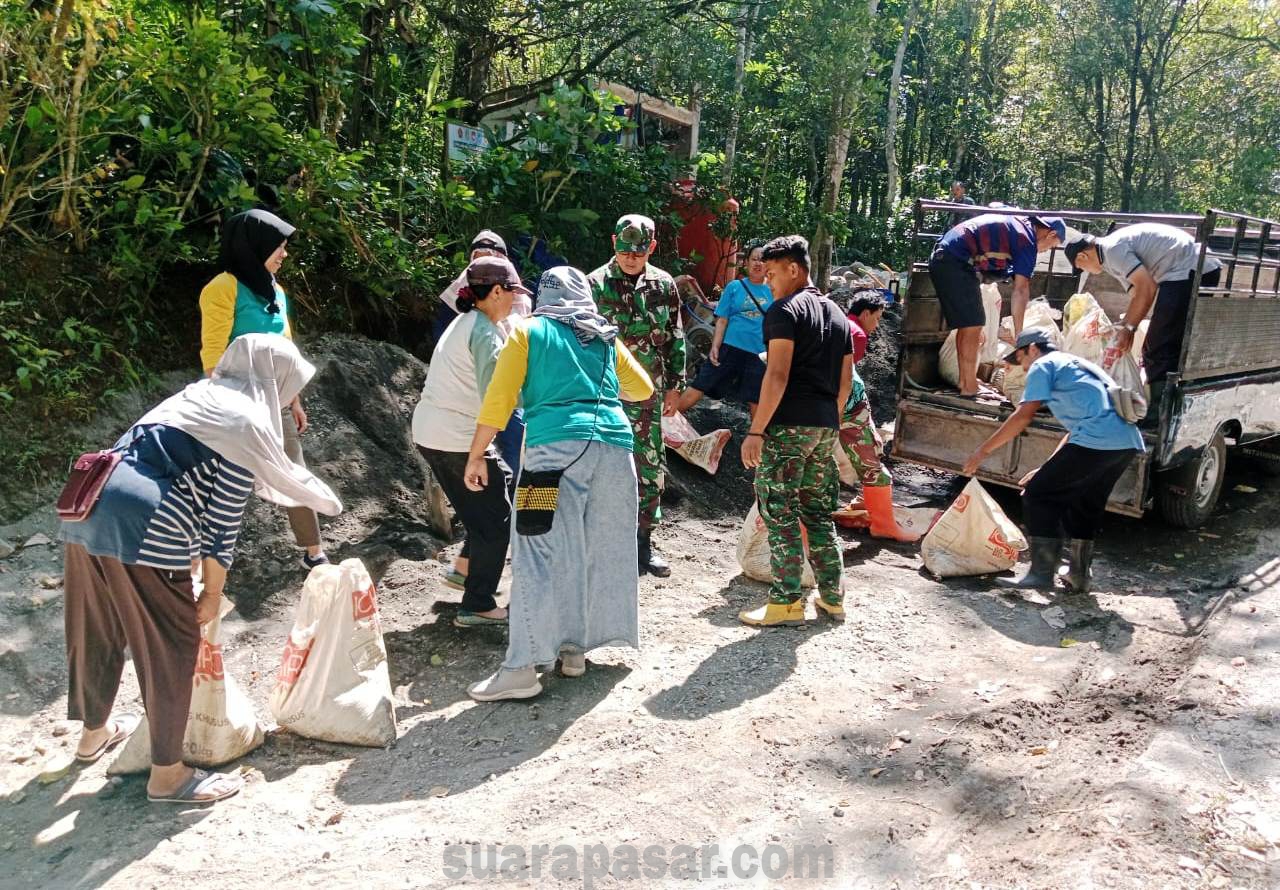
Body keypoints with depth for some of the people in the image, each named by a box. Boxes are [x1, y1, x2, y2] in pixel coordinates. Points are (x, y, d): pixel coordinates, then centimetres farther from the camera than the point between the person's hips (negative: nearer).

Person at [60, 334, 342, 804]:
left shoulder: (196, 395, 22)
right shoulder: (249, 423, -3)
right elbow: (225, 520, -4)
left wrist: (189, 554, 35)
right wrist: (213, 592, 5)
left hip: (88, 510, 9)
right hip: (142, 526, -9)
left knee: (96, 631, 26)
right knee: (172, 644, 6)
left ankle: (94, 732, 48)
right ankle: (167, 774, 18)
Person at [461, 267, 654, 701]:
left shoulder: (528, 331, 11)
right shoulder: (606, 338, 21)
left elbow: (499, 400, 2)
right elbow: (643, 389, 32)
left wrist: (477, 455, 7)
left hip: (557, 446, -4)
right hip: (614, 446, 4)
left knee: (541, 555, -5)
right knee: (602, 549, 14)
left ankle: (522, 668, -7)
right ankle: (574, 648, 22)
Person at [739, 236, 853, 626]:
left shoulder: (785, 309, -8)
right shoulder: (837, 314, 18)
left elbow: (777, 376, -17)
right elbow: (846, 379, 18)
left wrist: (756, 431, -16)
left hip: (788, 425, -8)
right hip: (825, 426, 8)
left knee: (780, 513, -2)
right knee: (819, 512, 15)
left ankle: (786, 603, 1)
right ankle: (832, 596, 20)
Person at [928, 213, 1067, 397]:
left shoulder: (1015, 222, 21)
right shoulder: (1027, 239, -5)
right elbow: (1021, 290, -9)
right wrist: (1019, 334, -4)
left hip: (942, 257, 10)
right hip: (956, 262, -10)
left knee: (967, 324, 14)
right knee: (973, 325, -5)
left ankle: (964, 380, 20)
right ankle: (969, 388, -1)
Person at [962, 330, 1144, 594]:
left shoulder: (1044, 365, 8)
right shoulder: (1079, 365, 34)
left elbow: (1023, 416, -2)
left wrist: (984, 450, 4)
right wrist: (1048, 471, 33)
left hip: (1097, 442, -9)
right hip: (1129, 443, 9)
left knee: (1039, 495, -1)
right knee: (1086, 505, 23)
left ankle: (1041, 574, -3)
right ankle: (1079, 575, 28)